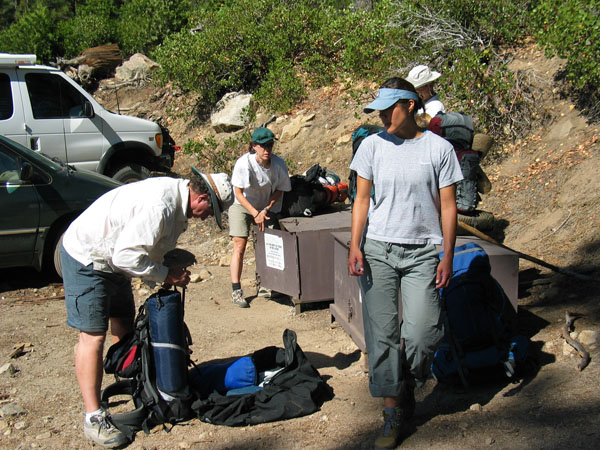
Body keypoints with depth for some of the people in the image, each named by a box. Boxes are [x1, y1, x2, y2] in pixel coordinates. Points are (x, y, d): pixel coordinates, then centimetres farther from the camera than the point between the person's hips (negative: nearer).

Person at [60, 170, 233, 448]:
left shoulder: (177, 196, 1)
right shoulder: (159, 206, -32)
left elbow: (149, 245, 11)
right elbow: (127, 256, -32)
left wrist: (171, 272, -1)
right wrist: (166, 274, -21)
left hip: (112, 260, 11)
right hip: (86, 258, -10)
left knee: (124, 325, 16)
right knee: (93, 335, -11)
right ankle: (93, 418, -5)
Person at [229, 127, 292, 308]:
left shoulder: (279, 164, -19)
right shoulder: (244, 163, -27)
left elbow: (280, 190, -5)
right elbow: (238, 192, -19)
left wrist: (265, 210, -17)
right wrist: (255, 214, -24)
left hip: (267, 207, 3)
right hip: (242, 206, -3)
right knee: (239, 246, -11)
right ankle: (236, 290, -7)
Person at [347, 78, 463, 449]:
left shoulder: (439, 148, 1)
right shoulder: (373, 146, 5)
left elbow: (447, 205, 3)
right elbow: (362, 198, 7)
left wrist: (448, 257, 0)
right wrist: (355, 246, -3)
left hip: (422, 253, -1)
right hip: (377, 250, 1)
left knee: (421, 333, -8)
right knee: (382, 334, 0)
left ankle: (408, 387, 23)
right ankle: (393, 413, 14)